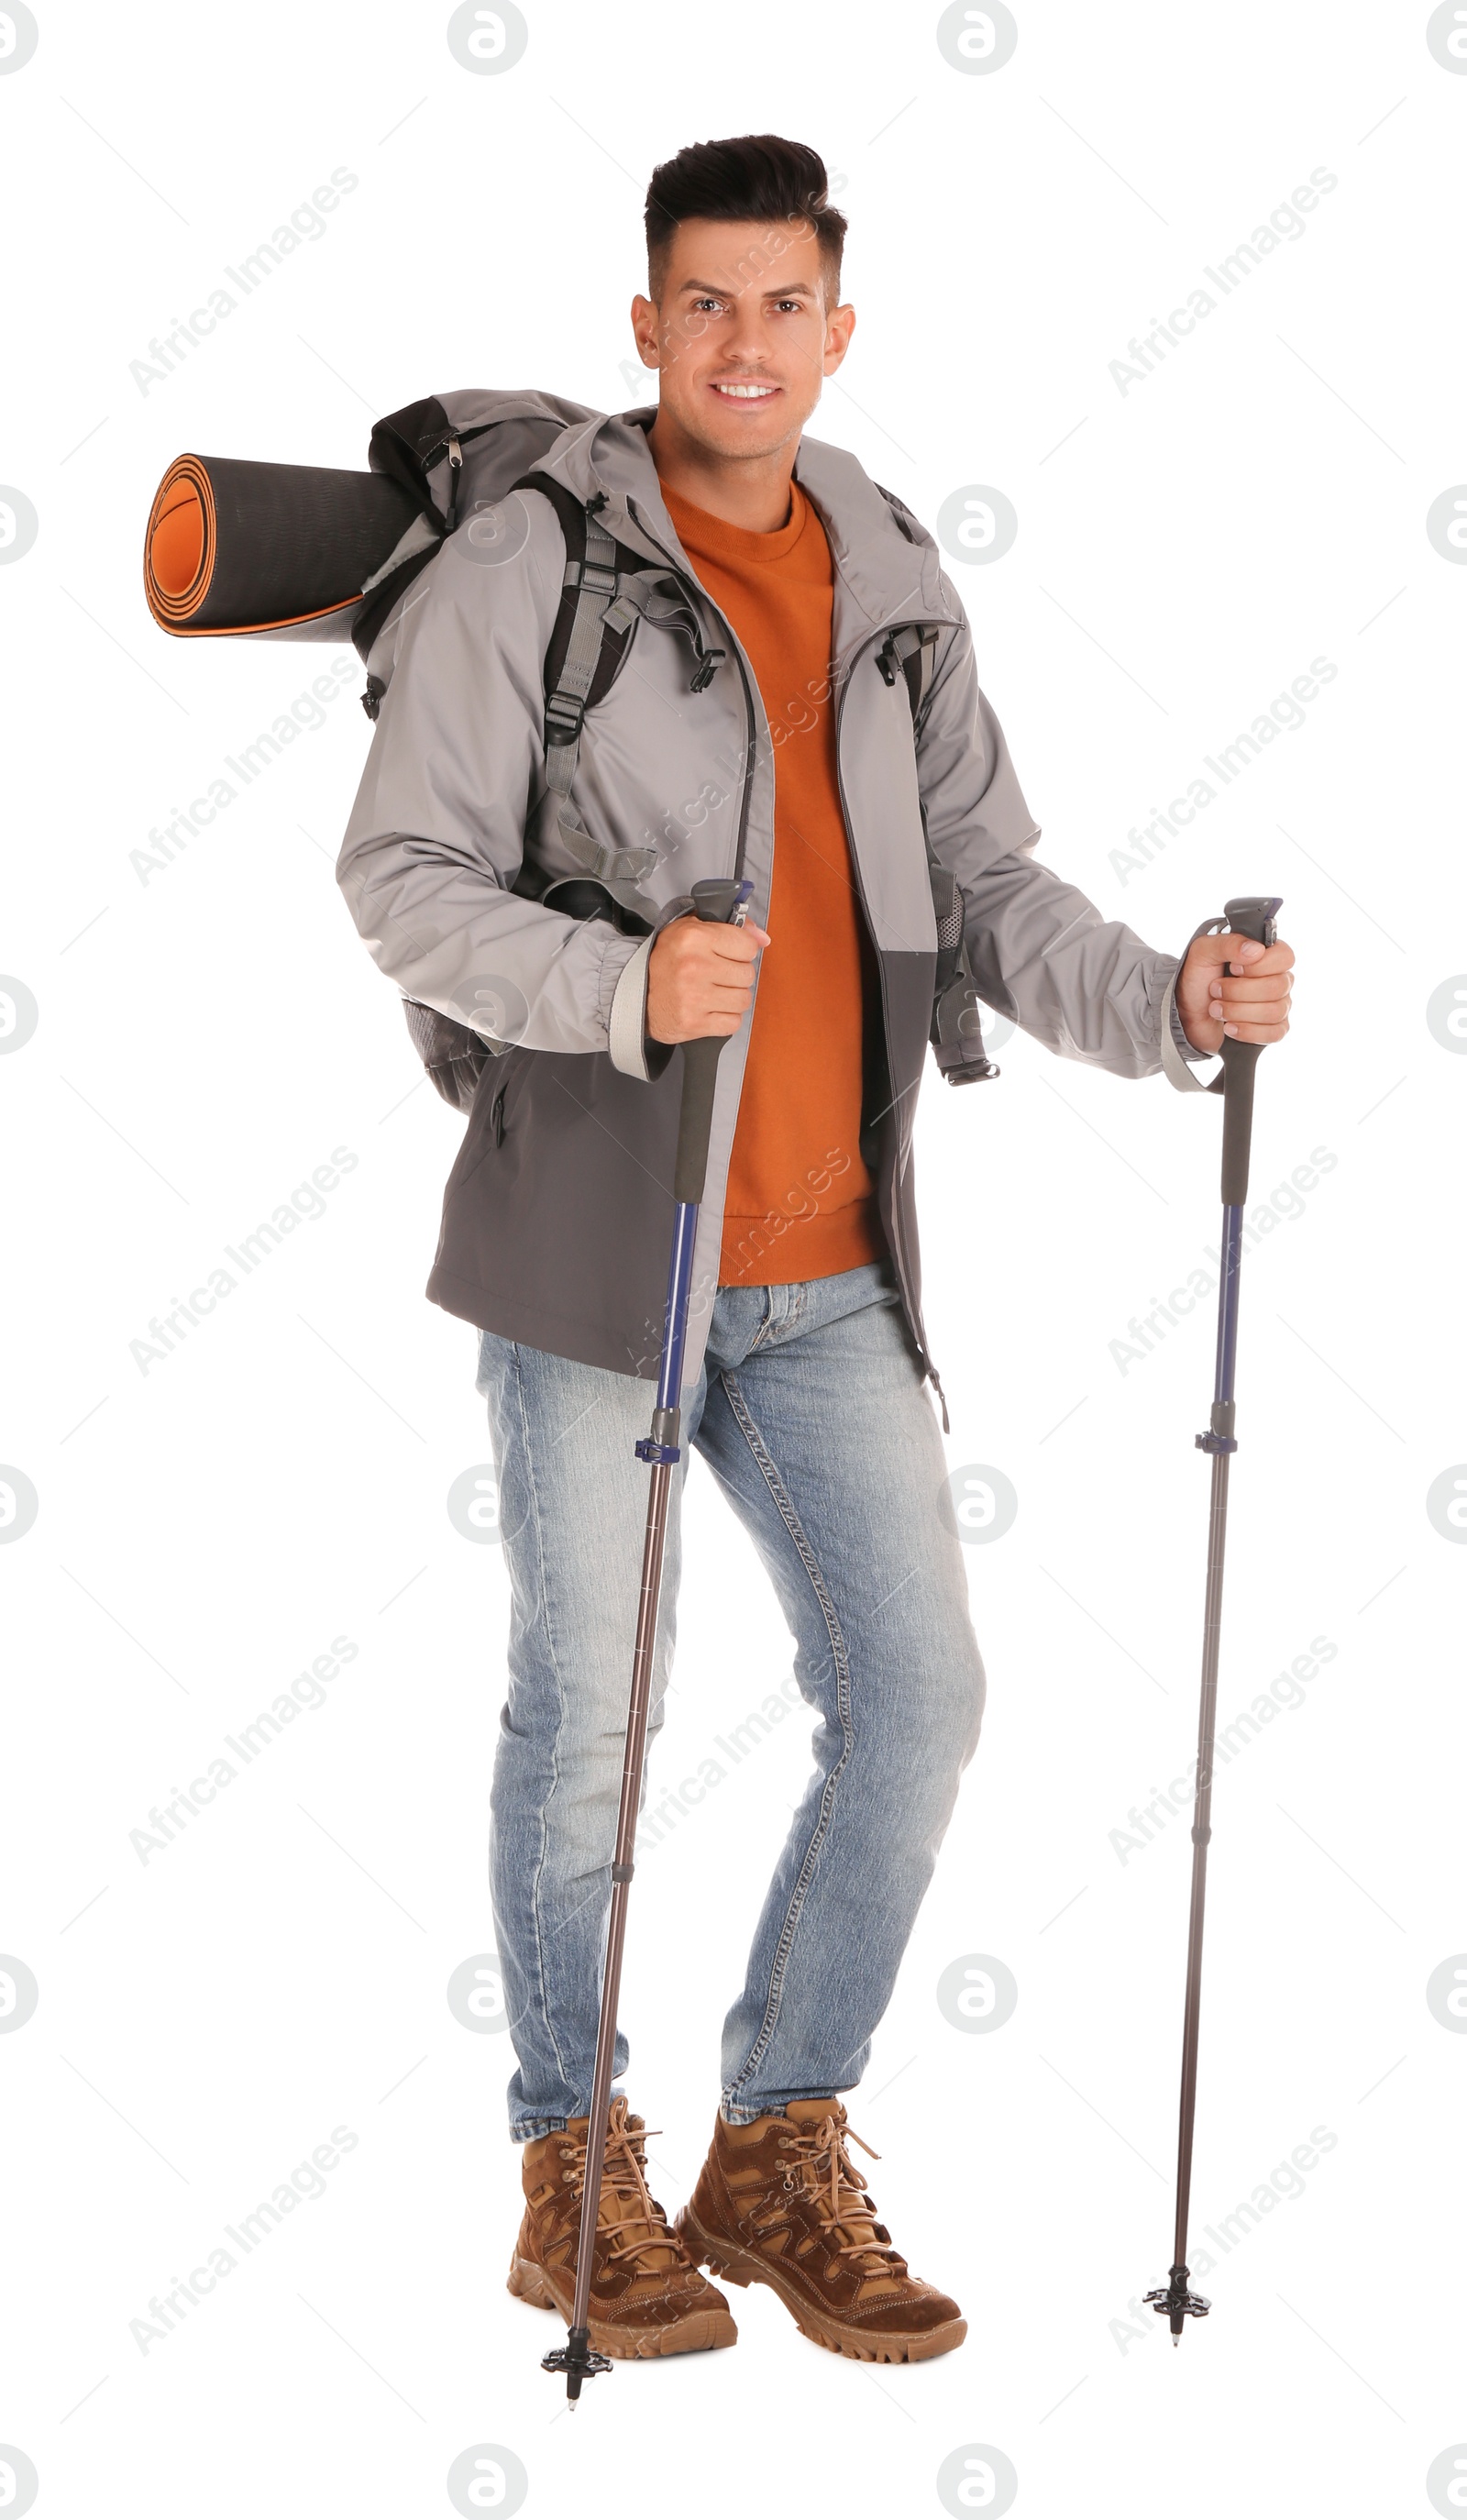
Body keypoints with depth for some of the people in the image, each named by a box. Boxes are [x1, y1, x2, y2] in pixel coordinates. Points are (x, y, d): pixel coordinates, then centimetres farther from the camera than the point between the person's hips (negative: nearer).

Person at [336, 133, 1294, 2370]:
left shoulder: (894, 581, 12)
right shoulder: (531, 562, -5)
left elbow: (985, 878, 12)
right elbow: (401, 875, -8)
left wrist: (1163, 999, -6)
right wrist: (620, 984, -25)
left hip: (825, 1267, 5)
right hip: (592, 1244, -5)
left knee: (918, 1692, 3)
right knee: (592, 1713, 4)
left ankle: (779, 2146, 21)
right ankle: (575, 2176, 22)